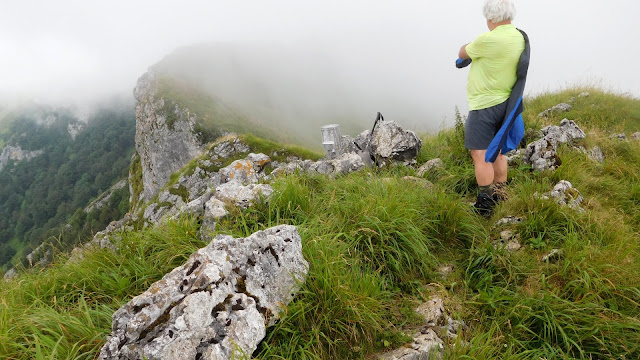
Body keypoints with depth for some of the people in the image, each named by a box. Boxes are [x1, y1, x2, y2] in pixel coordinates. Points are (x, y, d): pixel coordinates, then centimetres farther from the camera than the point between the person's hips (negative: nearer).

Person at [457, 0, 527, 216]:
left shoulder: (488, 40, -20)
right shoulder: (520, 37, 5)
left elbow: (462, 54, -4)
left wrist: (467, 47, 18)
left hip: (484, 106, -9)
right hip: (505, 103, 9)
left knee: (481, 156, -4)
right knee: (496, 152, 18)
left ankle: (485, 205, 0)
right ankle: (500, 196, 28)